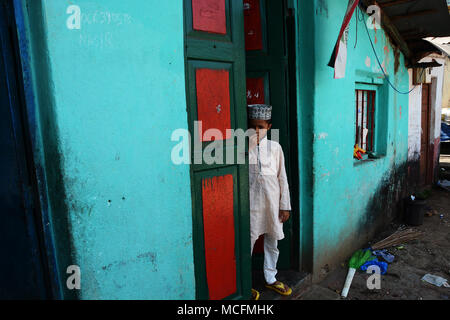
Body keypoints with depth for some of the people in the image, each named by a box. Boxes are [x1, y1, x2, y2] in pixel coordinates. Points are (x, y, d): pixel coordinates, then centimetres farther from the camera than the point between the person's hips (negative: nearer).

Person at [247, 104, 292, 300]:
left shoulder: (275, 147, 2)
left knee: (272, 242, 16)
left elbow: (282, 178, 5)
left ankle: (270, 278, 37)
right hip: (251, 204, -3)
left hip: (272, 204, 3)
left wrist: (285, 205, 4)